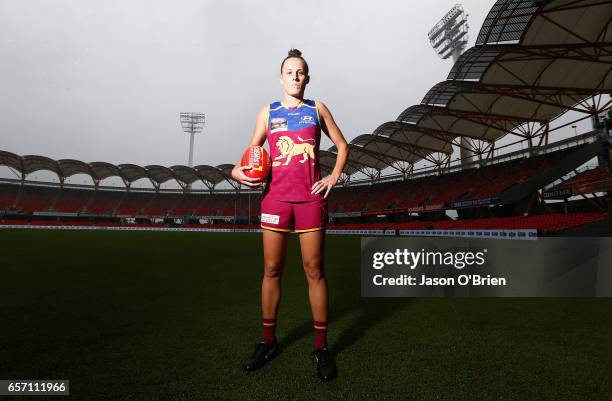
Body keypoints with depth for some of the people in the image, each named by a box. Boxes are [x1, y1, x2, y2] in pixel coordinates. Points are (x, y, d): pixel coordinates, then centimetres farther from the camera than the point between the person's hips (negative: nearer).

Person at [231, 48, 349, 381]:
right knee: (272, 269, 4)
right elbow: (252, 150, 14)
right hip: (275, 197, 1)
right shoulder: (268, 112, 12)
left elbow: (342, 145, 15)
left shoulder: (317, 109, 10)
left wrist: (333, 177, 1)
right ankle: (268, 341, 20)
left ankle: (321, 346, 12)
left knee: (314, 270, 0)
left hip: (310, 198, -1)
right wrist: (238, 170, -7)